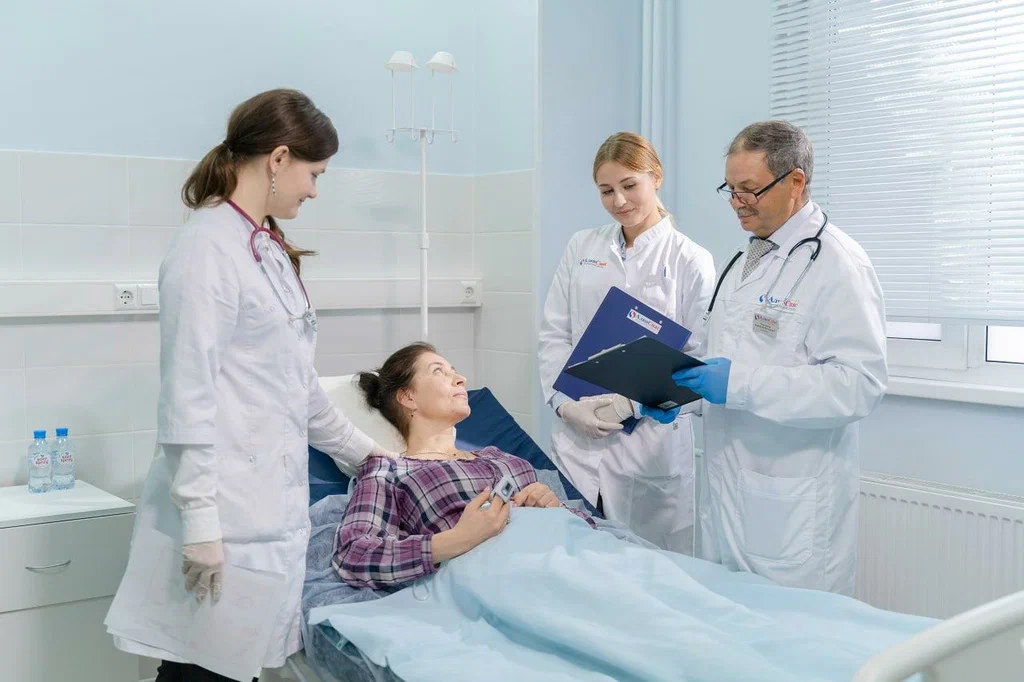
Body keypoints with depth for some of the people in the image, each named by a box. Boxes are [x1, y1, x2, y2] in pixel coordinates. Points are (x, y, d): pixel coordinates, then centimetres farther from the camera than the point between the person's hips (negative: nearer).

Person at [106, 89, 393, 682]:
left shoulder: (269, 250, 16)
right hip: (226, 516, -8)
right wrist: (200, 522, -18)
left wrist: (365, 453, 27)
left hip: (275, 509, 8)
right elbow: (187, 399, -16)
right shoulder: (207, 250, -12)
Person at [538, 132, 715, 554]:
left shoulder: (691, 261, 0)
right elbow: (554, 334, 8)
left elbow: (696, 355, -4)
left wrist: (631, 404, -15)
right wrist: (566, 402, -7)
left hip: (649, 440, -3)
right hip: (576, 439, 3)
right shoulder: (581, 247, 11)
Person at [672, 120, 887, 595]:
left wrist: (741, 383, -26)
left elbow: (860, 384, -22)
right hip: (727, 486, 8)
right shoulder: (745, 261, 16)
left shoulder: (838, 264, -13)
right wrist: (680, 387, 7)